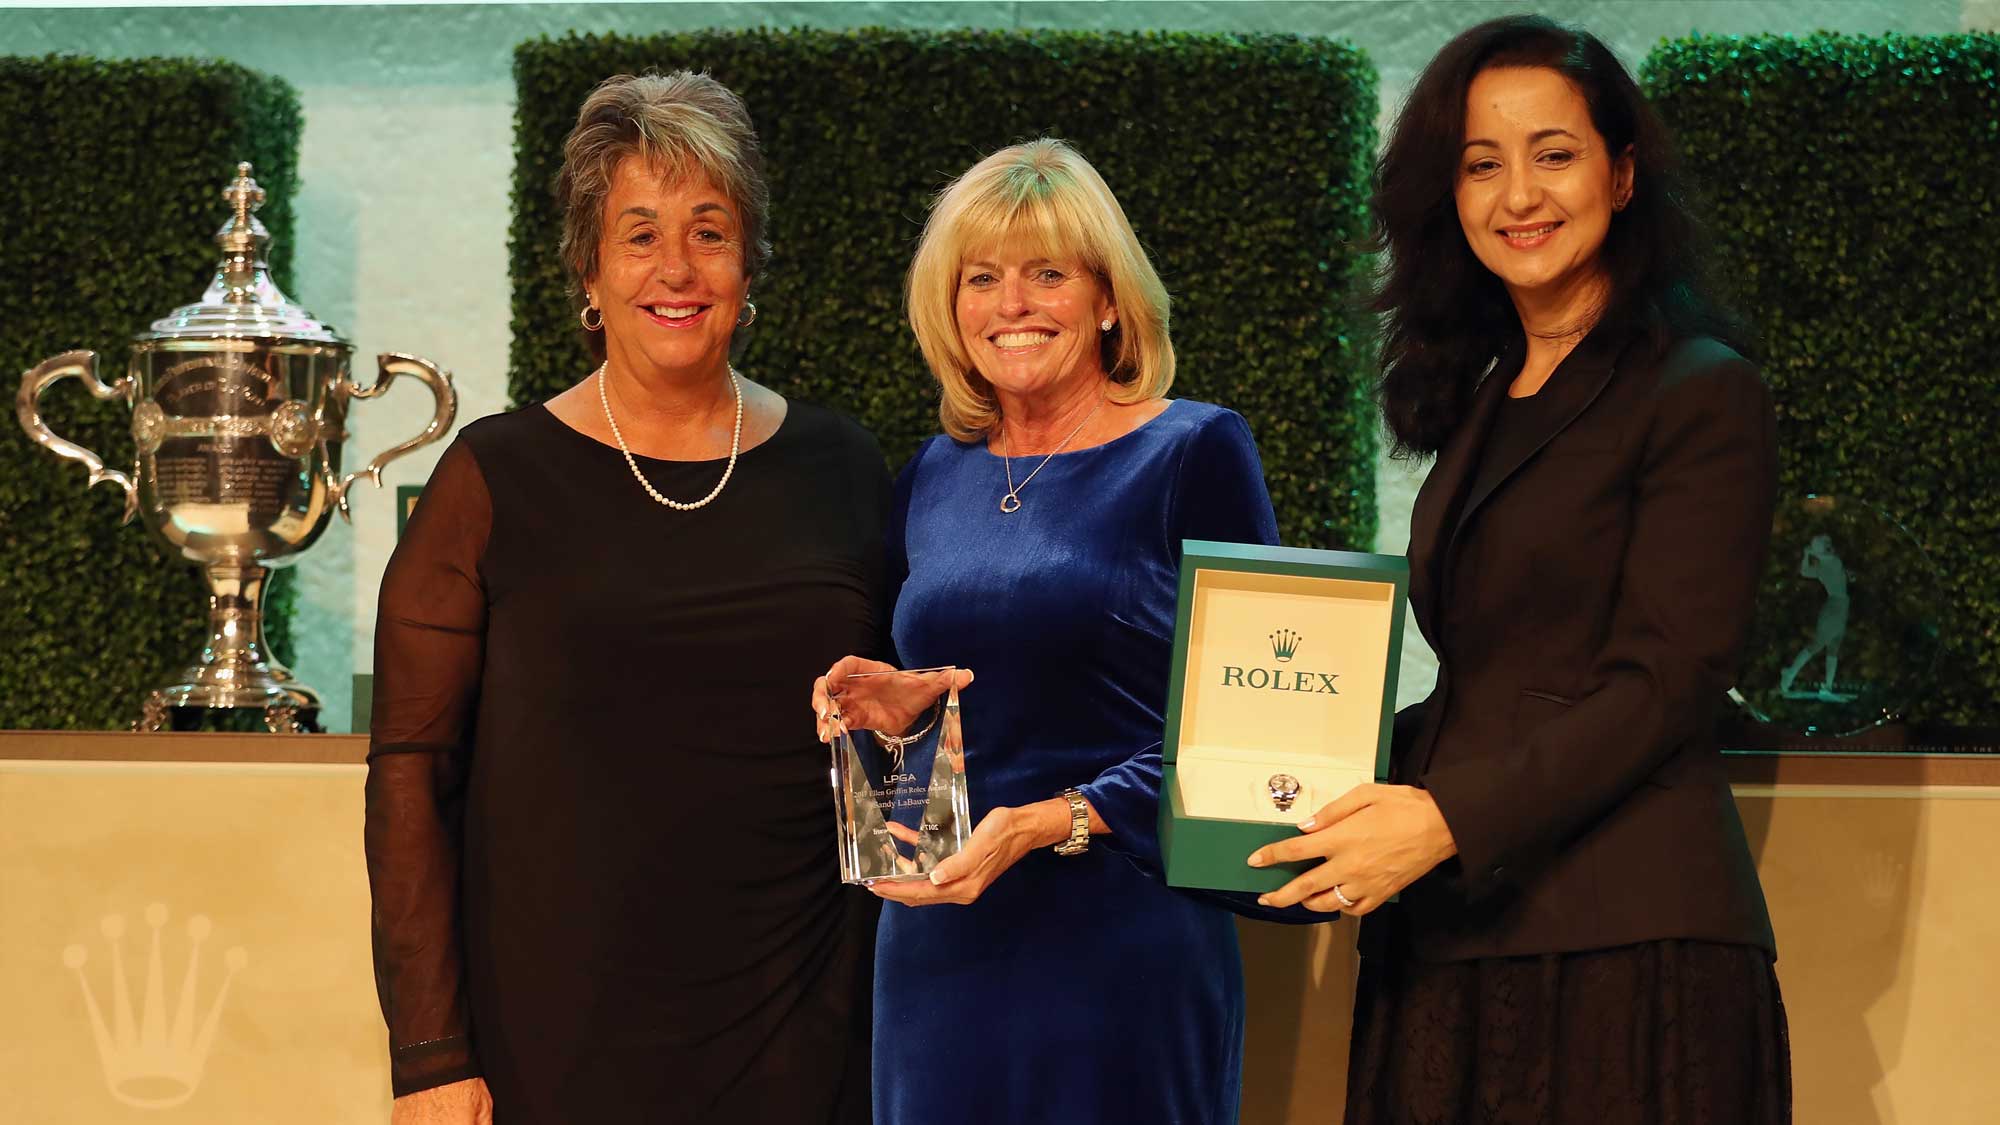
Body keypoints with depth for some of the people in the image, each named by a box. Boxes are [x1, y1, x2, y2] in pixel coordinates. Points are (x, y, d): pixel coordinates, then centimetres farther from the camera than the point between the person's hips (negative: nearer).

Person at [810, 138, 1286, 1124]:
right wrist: (890, 707, -1)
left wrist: (1056, 823, -18)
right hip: (936, 943, 5)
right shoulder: (933, 478, 11)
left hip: (1119, 952, -5)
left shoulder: (1193, 453, -5)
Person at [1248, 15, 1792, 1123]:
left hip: (1626, 945, -6)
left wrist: (1448, 819, -21)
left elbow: (1662, 685, -13)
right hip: (1450, 940, 7)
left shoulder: (1702, 396, -5)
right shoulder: (1481, 404, 17)